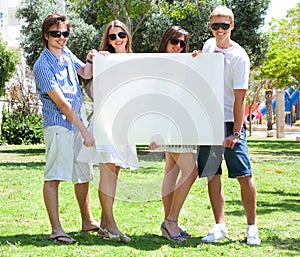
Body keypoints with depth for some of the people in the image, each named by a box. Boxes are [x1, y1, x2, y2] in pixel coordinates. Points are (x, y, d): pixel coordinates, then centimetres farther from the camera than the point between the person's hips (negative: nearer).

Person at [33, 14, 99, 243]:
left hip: (78, 124, 8)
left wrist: (91, 61, 2)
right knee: (54, 177, -9)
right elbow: (62, 104, -18)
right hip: (58, 125, -8)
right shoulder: (43, 66, -14)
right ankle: (56, 229, -8)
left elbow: (85, 73, 26)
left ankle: (88, 222, 27)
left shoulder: (66, 53, 9)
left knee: (83, 176, 15)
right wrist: (85, 131, -20)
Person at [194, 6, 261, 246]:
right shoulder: (208, 46, 9)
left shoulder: (239, 57, -10)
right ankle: (220, 226, 5)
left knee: (244, 175, -6)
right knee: (213, 175, 2)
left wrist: (236, 132, -18)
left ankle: (252, 227, 3)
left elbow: (239, 97, -14)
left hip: (230, 122, -5)